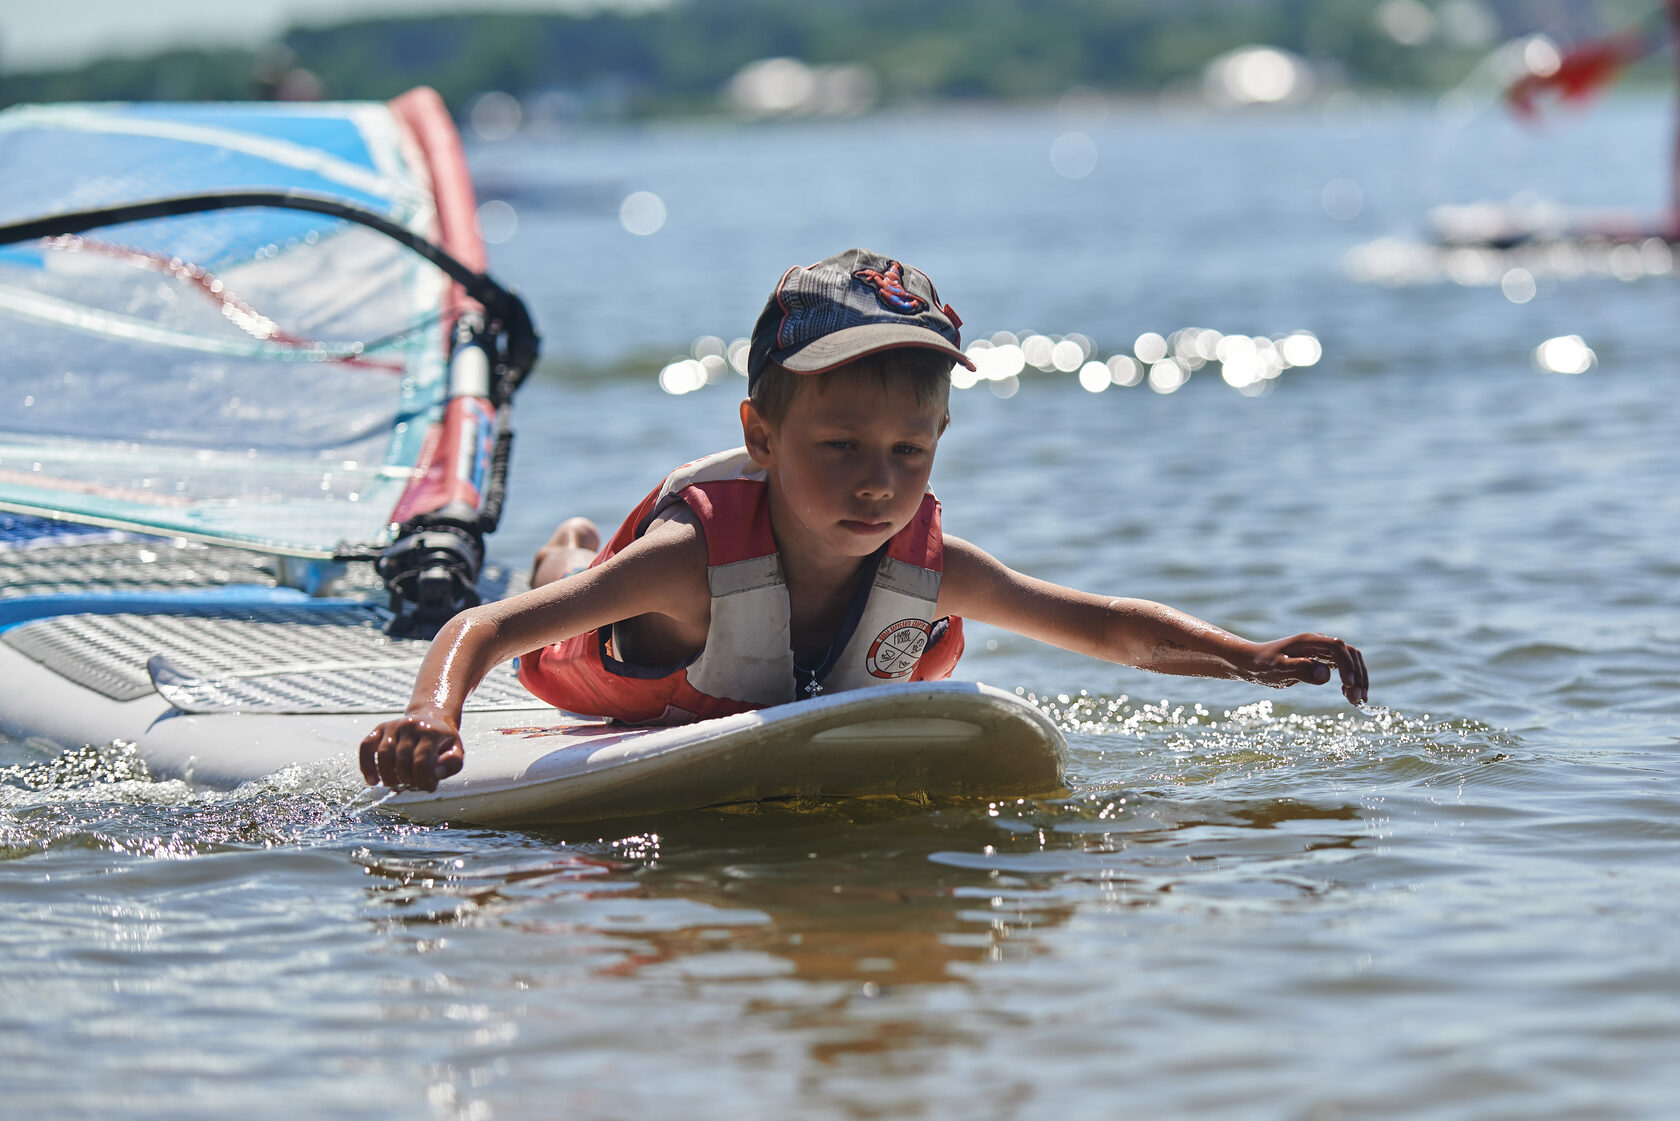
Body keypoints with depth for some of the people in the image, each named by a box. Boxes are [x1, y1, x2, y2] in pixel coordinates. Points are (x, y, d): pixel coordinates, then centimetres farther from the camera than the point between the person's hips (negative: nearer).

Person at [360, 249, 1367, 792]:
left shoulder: (934, 571, -38)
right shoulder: (694, 559, -50)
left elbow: (1114, 628, -26)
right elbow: (481, 629, -50)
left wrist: (1254, 659, -42)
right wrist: (432, 718, -72)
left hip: (831, 717, 3)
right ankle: (571, 553, 61)